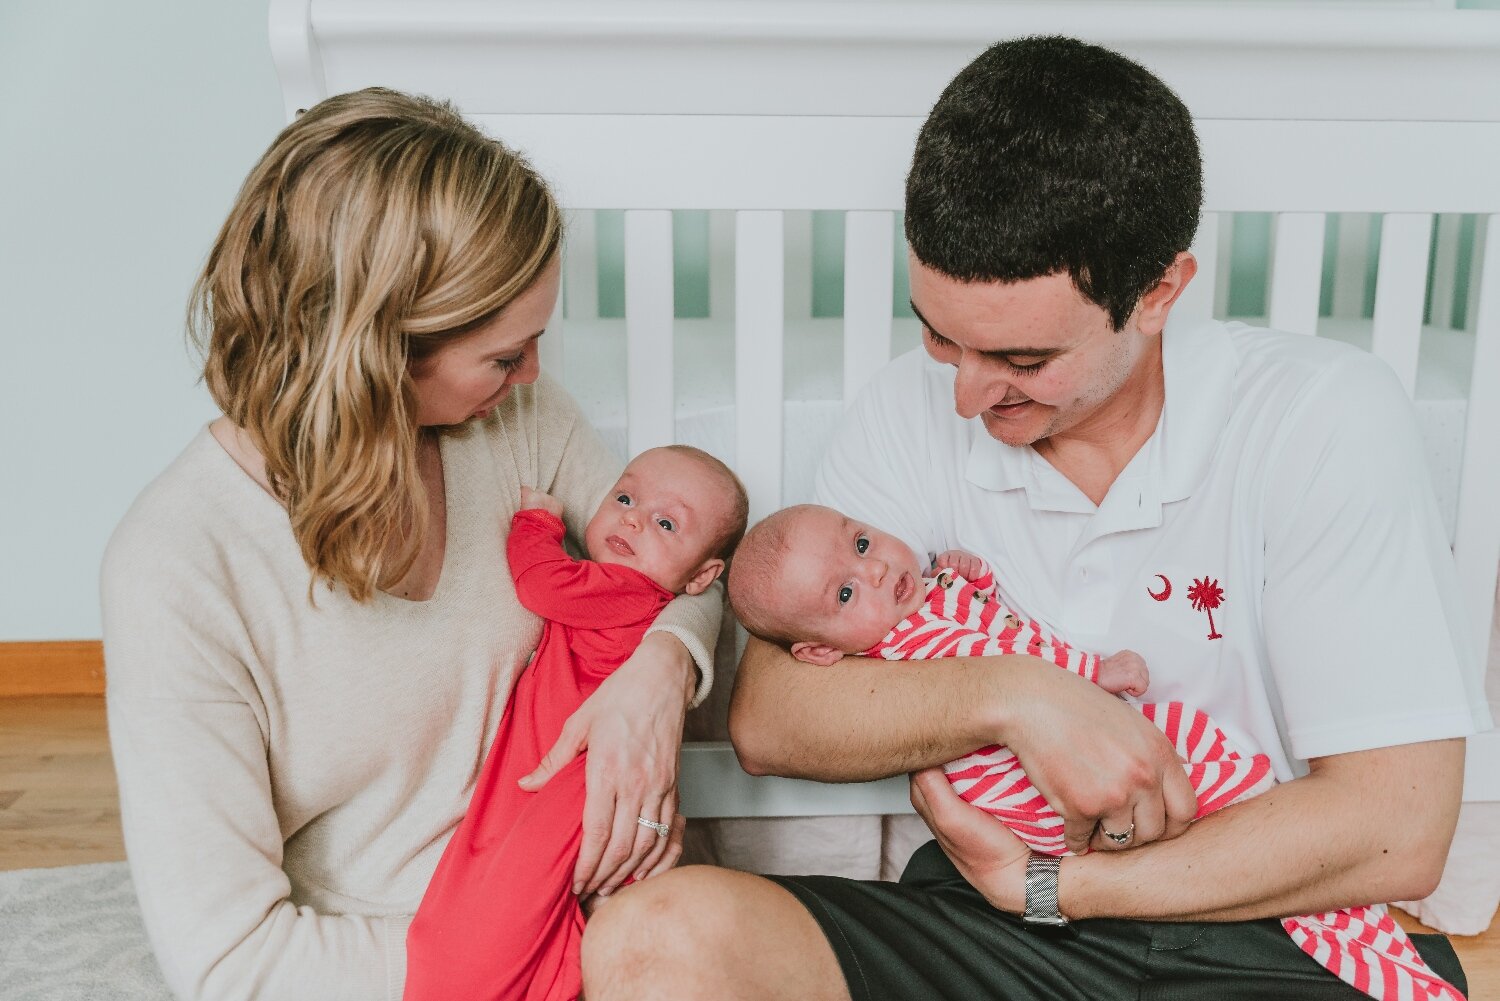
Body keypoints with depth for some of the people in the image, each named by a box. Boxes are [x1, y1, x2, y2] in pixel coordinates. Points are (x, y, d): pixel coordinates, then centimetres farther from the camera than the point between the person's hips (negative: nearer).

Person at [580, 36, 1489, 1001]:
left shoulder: (1326, 416, -11)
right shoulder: (912, 408, -2)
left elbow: (1394, 831, -14)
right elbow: (766, 718, -6)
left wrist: (1042, 884, -11)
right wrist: (1012, 693, -22)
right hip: (986, 921, 3)